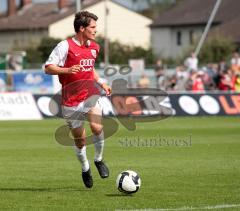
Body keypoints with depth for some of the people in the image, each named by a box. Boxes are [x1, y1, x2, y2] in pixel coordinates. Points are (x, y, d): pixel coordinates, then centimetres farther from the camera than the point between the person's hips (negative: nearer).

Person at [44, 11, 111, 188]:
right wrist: (67, 70, -27)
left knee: (97, 127, -23)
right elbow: (48, 68, -12)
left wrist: (101, 83, 14)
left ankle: (99, 160, 3)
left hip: (90, 94, 3)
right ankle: (85, 169, 33)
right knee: (80, 140, 6)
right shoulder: (66, 46, -10)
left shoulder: (94, 47, 11)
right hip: (71, 99, -3)